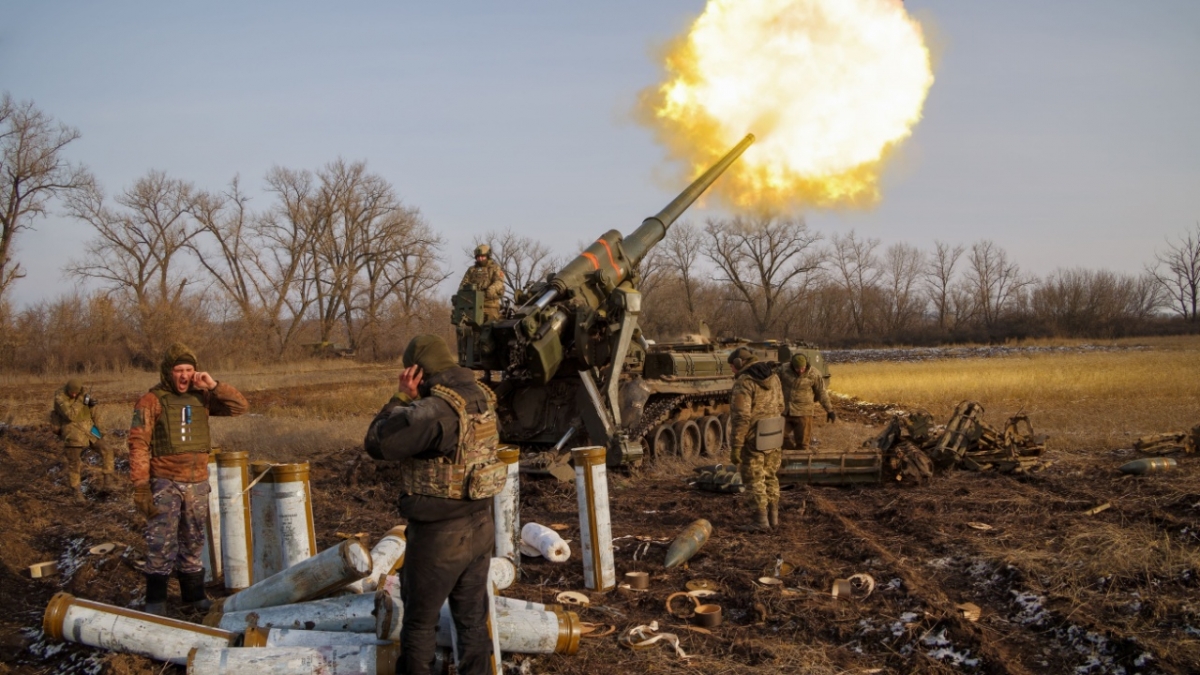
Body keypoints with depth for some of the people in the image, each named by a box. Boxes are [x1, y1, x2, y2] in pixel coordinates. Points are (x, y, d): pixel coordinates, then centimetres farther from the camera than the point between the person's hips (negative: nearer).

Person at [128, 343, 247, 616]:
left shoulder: (200, 398, 8)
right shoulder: (151, 401, -6)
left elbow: (239, 406, 6)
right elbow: (138, 445, -9)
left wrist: (214, 386, -8)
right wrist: (140, 486, -15)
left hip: (197, 482, 5)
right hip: (165, 483, -5)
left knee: (193, 543, 14)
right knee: (161, 544, -7)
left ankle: (193, 595, 24)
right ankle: (155, 600, 0)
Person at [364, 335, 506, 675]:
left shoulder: (434, 409, -24)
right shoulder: (481, 397, 3)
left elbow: (376, 442, -17)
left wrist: (403, 397, -10)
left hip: (439, 535, -8)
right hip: (479, 528, 8)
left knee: (419, 622, 9)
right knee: (473, 620, 15)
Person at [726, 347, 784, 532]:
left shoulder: (744, 382, -18)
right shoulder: (772, 376, 6)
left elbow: (741, 417, -22)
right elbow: (779, 407, 13)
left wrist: (735, 447, -18)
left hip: (753, 439, -7)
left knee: (754, 480, 3)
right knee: (770, 477, 18)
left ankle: (761, 520, 4)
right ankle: (773, 516, 22)